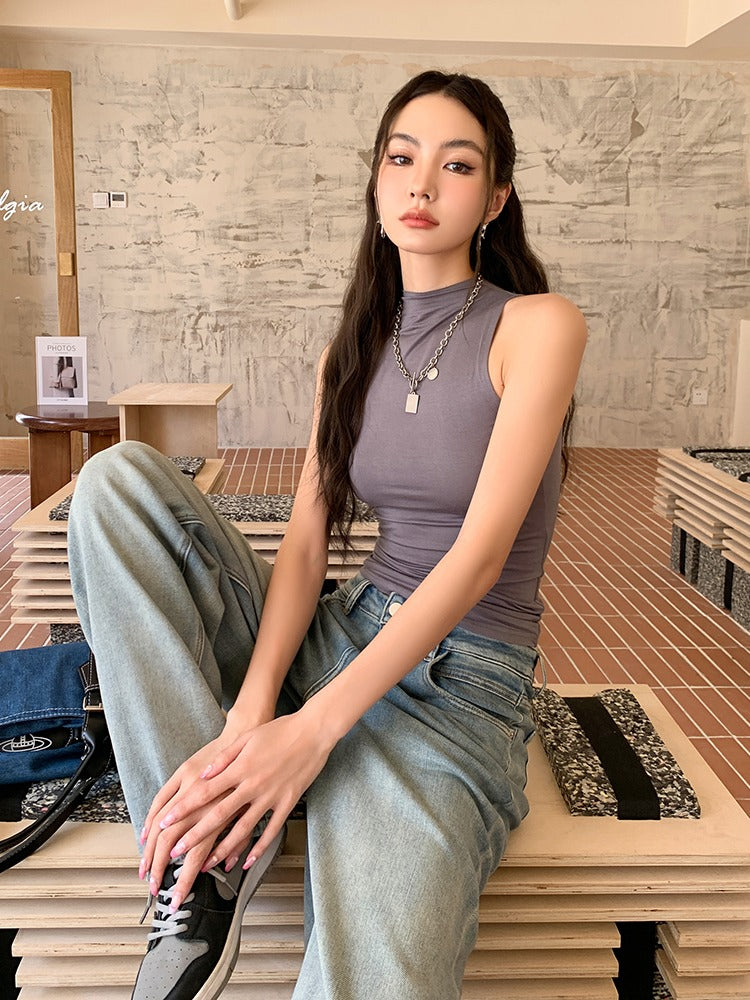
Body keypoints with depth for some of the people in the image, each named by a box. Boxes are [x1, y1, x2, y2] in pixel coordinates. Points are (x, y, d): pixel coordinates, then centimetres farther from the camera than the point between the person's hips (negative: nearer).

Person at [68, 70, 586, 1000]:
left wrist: (313, 727, -25)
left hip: (460, 685, -6)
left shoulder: (538, 325, -7)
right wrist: (251, 711, -20)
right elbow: (305, 545, -1)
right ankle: (210, 852, -15)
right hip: (338, 635, 6)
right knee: (117, 478, -14)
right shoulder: (352, 350, 10)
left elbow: (481, 553, -17)